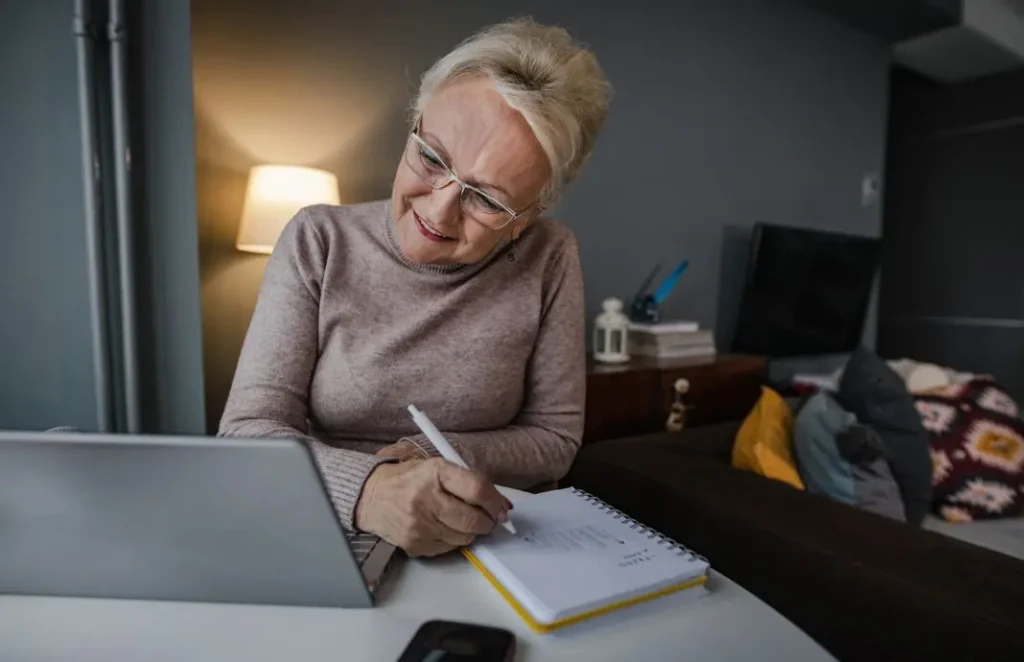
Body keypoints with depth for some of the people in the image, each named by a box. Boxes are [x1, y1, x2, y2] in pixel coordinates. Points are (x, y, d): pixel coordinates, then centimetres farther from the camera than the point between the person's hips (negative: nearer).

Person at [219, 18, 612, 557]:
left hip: (481, 555, 0)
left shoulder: (548, 260, -8)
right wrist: (368, 487, -31)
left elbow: (554, 438, -2)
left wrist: (430, 458, -16)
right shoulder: (318, 242, -8)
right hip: (321, 544, 1)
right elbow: (246, 432, -13)